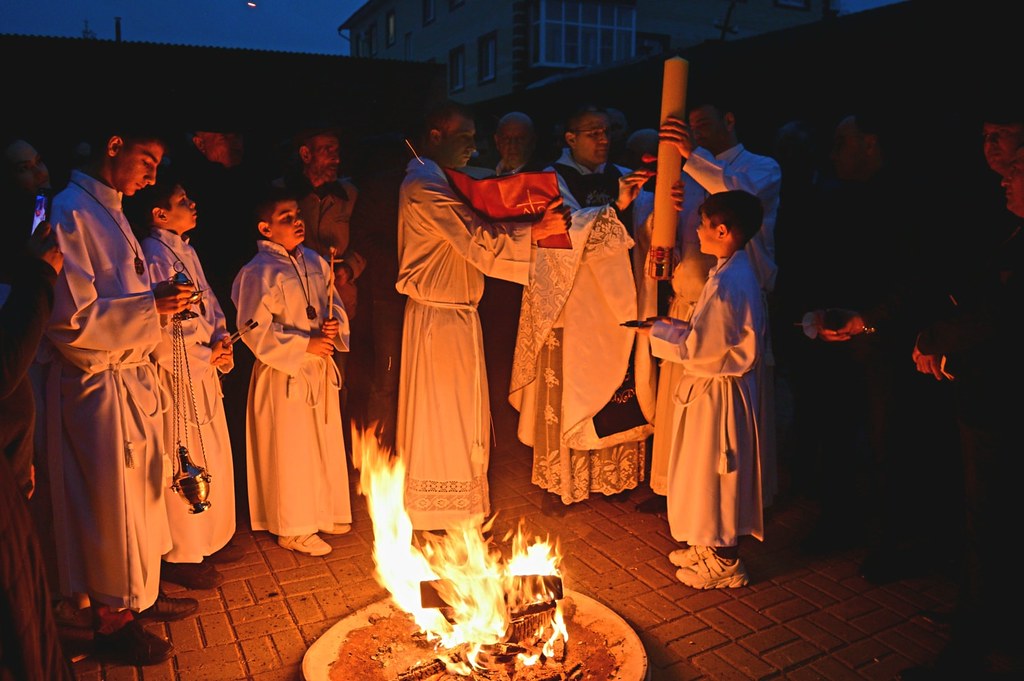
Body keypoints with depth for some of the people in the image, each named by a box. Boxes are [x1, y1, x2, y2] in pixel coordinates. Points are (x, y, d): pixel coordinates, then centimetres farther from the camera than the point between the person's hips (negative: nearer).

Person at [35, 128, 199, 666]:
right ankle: (111, 622, 23)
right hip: (97, 385, -9)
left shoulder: (109, 212, 13)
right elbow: (70, 320, -21)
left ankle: (139, 595, 37)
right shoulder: (70, 213, -16)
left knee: (142, 493, 19)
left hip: (133, 378, 9)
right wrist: (150, 306, -21)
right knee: (111, 505, 4)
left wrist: (160, 299, 6)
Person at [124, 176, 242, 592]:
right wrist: (204, 356, -14)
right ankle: (181, 557, 17)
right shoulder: (155, 256, -16)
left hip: (204, 371, 9)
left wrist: (221, 338, 0)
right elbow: (159, 331, -21)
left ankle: (209, 540, 34)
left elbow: (208, 303, 17)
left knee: (215, 456, 18)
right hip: (179, 376, -9)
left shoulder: (185, 250, 12)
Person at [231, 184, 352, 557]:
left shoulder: (315, 262, 8)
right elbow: (255, 331, -18)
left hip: (320, 369, 7)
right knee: (291, 452, 4)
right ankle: (292, 529, 21)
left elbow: (335, 304, 16)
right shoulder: (258, 273, -14)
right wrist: (304, 346, -19)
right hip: (284, 375, -7)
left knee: (326, 443, 17)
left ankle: (323, 512, 37)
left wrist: (335, 324, -6)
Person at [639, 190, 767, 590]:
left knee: (713, 473, 4)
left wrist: (658, 333, -12)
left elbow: (699, 349, -24)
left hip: (716, 392, -10)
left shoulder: (725, 282, -25)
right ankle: (711, 546, 35)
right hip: (723, 387, 10)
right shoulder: (741, 272, 7)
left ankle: (726, 565, 19)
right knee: (717, 474, 20)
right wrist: (674, 327, 6)